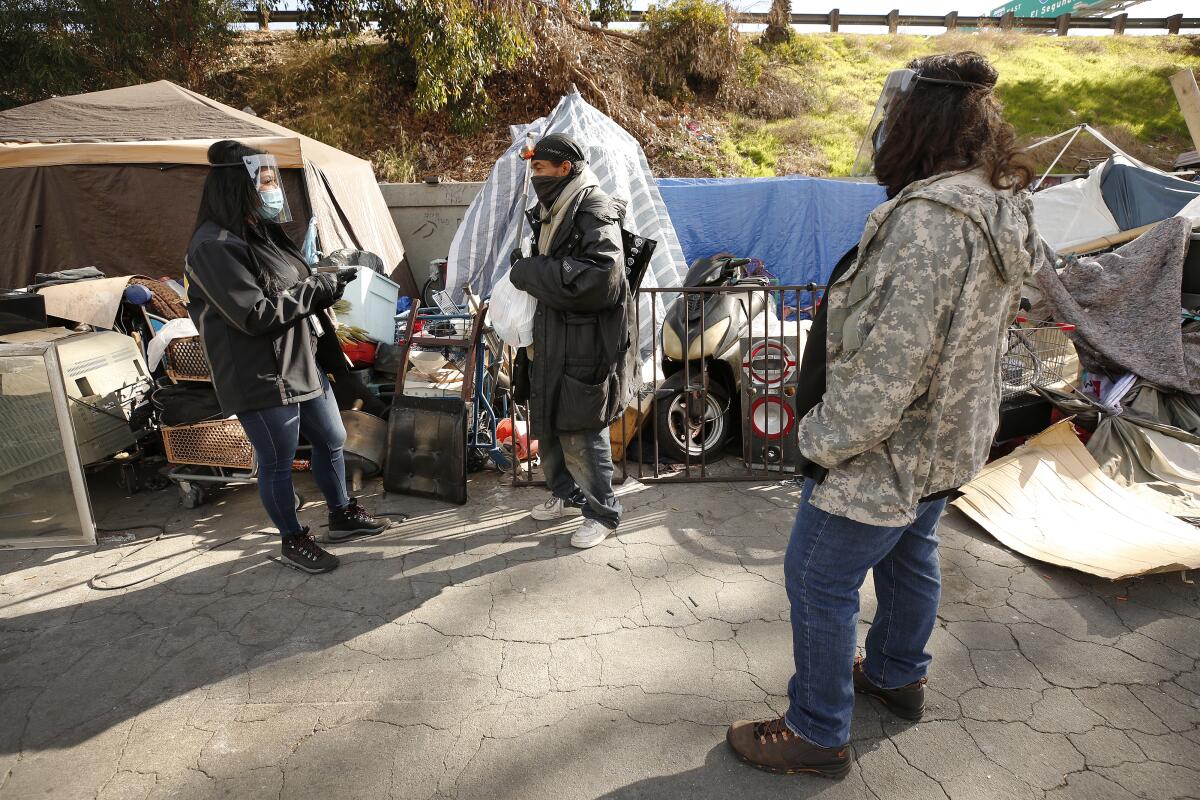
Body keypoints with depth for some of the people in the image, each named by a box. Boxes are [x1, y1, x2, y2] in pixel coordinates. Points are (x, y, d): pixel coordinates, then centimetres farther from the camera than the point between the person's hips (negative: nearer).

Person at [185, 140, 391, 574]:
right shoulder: (213, 246, -19)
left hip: (301, 364, 10)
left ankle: (342, 516, 40)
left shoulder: (260, 232, 10)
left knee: (331, 440, 20)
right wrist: (318, 289, -16)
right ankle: (293, 540, 27)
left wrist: (328, 280, 1)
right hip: (260, 378, -9)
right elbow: (256, 314, -23)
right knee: (277, 463, 7)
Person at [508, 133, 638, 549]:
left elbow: (598, 274, -29)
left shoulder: (596, 212, -14)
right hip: (551, 339, 9)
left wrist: (529, 273, -21)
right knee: (548, 425, 17)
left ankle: (602, 513, 14)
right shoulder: (552, 212, 14)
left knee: (580, 431, -4)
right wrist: (526, 267, 6)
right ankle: (565, 495, 36)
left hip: (586, 344, -9)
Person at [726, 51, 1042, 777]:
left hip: (885, 453, -10)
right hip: (947, 442, 10)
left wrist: (823, 440, -19)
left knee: (819, 582, 5)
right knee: (910, 556, 26)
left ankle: (819, 736, 22)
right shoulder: (1003, 208, 4)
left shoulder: (929, 219, -29)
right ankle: (899, 675, 49)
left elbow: (889, 364, -31)